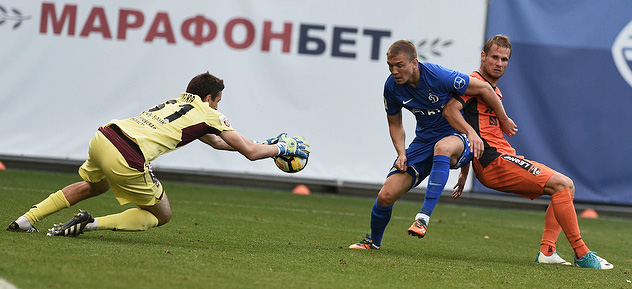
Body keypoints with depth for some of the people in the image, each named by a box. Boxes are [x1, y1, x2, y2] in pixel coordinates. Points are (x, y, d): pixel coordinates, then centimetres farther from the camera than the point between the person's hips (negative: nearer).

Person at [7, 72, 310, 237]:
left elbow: (215, 141, 44)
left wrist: (263, 143, 47)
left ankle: (26, 219, 29)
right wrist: (281, 147, 30)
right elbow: (251, 152, 12)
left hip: (103, 136, 7)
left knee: (93, 186, 39)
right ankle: (92, 223, -6)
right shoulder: (207, 114, 10)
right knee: (162, 215, 13)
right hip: (128, 158, -7)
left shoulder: (174, 103, 31)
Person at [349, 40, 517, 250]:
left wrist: (504, 120, 0)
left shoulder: (438, 76, -24)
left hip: (457, 136, -4)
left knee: (442, 147, -44)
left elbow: (483, 88, -12)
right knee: (386, 196, -9)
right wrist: (402, 153, -7)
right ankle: (373, 241, 22)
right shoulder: (392, 87, -9)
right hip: (423, 141, 4)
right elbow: (395, 123, 10)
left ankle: (424, 217, -45)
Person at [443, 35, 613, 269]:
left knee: (567, 186, 8)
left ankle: (547, 251, -5)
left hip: (507, 158, 10)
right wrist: (471, 132, -37)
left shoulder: (495, 91, 26)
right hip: (494, 162, -10)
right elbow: (450, 110, -21)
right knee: (561, 184, -18)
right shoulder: (475, 82, -4)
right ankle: (582, 254, -17)